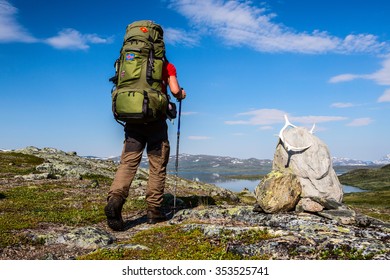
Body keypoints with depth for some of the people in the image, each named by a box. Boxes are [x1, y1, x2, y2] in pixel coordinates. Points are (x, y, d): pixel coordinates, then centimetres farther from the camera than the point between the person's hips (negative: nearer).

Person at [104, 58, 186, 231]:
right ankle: (153, 211, 10)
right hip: (155, 118, -3)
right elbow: (175, 90, -5)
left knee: (128, 162, -1)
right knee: (158, 166, 5)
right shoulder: (166, 66, 8)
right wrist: (181, 95, 17)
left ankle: (115, 199, -24)